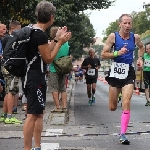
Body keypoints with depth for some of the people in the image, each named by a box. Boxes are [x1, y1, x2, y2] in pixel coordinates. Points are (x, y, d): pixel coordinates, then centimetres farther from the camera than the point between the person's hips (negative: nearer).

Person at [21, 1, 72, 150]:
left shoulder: (32, 31, 11)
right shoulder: (40, 35, -19)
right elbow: (48, 58, -12)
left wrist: (56, 39, 15)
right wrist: (60, 42, -6)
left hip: (33, 77, 11)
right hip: (35, 78, -11)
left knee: (39, 113, 16)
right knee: (33, 114, -8)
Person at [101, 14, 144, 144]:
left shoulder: (135, 37, 2)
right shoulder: (113, 36, -6)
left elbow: (141, 47, 25)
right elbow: (103, 55, -6)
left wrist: (140, 58, 8)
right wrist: (117, 53, -20)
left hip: (129, 72, 1)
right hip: (116, 71, 0)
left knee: (126, 104, -13)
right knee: (112, 108, 8)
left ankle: (123, 134, -5)